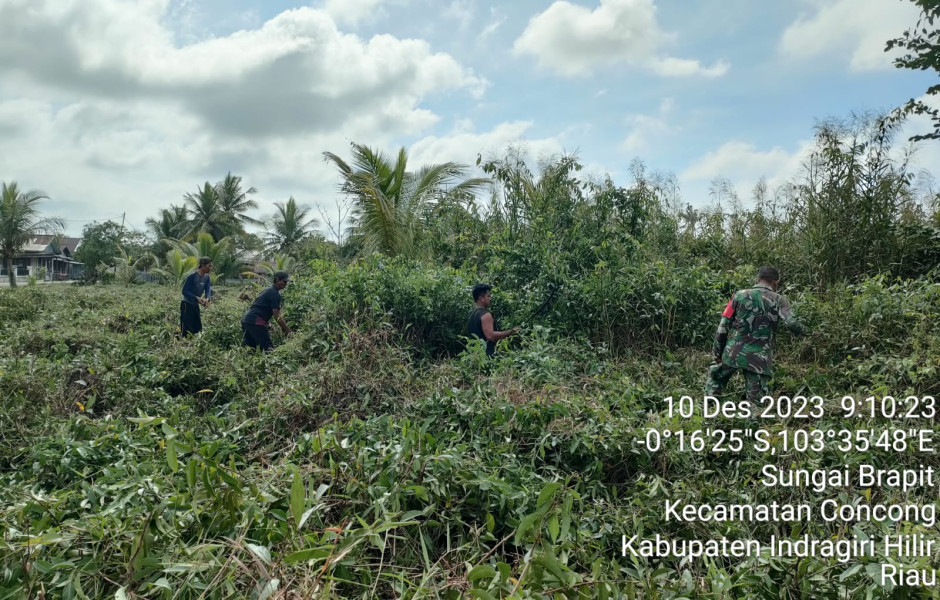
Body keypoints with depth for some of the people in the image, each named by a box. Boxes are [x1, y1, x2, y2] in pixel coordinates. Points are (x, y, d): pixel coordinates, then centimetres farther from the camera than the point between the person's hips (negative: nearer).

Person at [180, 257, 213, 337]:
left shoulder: (207, 277, 4)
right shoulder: (193, 276, -17)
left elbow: (208, 290, -6)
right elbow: (184, 291, -17)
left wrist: (207, 299, -29)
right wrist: (197, 298, -30)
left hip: (196, 305, 8)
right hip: (187, 305, -8)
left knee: (198, 329, 11)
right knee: (187, 330, -10)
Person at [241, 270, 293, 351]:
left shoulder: (269, 291, 22)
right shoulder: (275, 294, -8)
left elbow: (278, 314, 24)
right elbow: (277, 316, -12)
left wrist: (284, 328, 21)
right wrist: (289, 331, -9)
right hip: (256, 322, -10)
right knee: (268, 349, -10)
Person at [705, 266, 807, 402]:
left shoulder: (740, 295, 4)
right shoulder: (778, 300, 1)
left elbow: (723, 325, 2)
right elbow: (791, 323, -13)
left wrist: (717, 351, 8)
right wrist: (803, 330, 9)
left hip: (733, 353, 1)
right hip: (759, 359, -1)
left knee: (715, 378, 23)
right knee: (757, 399, 6)